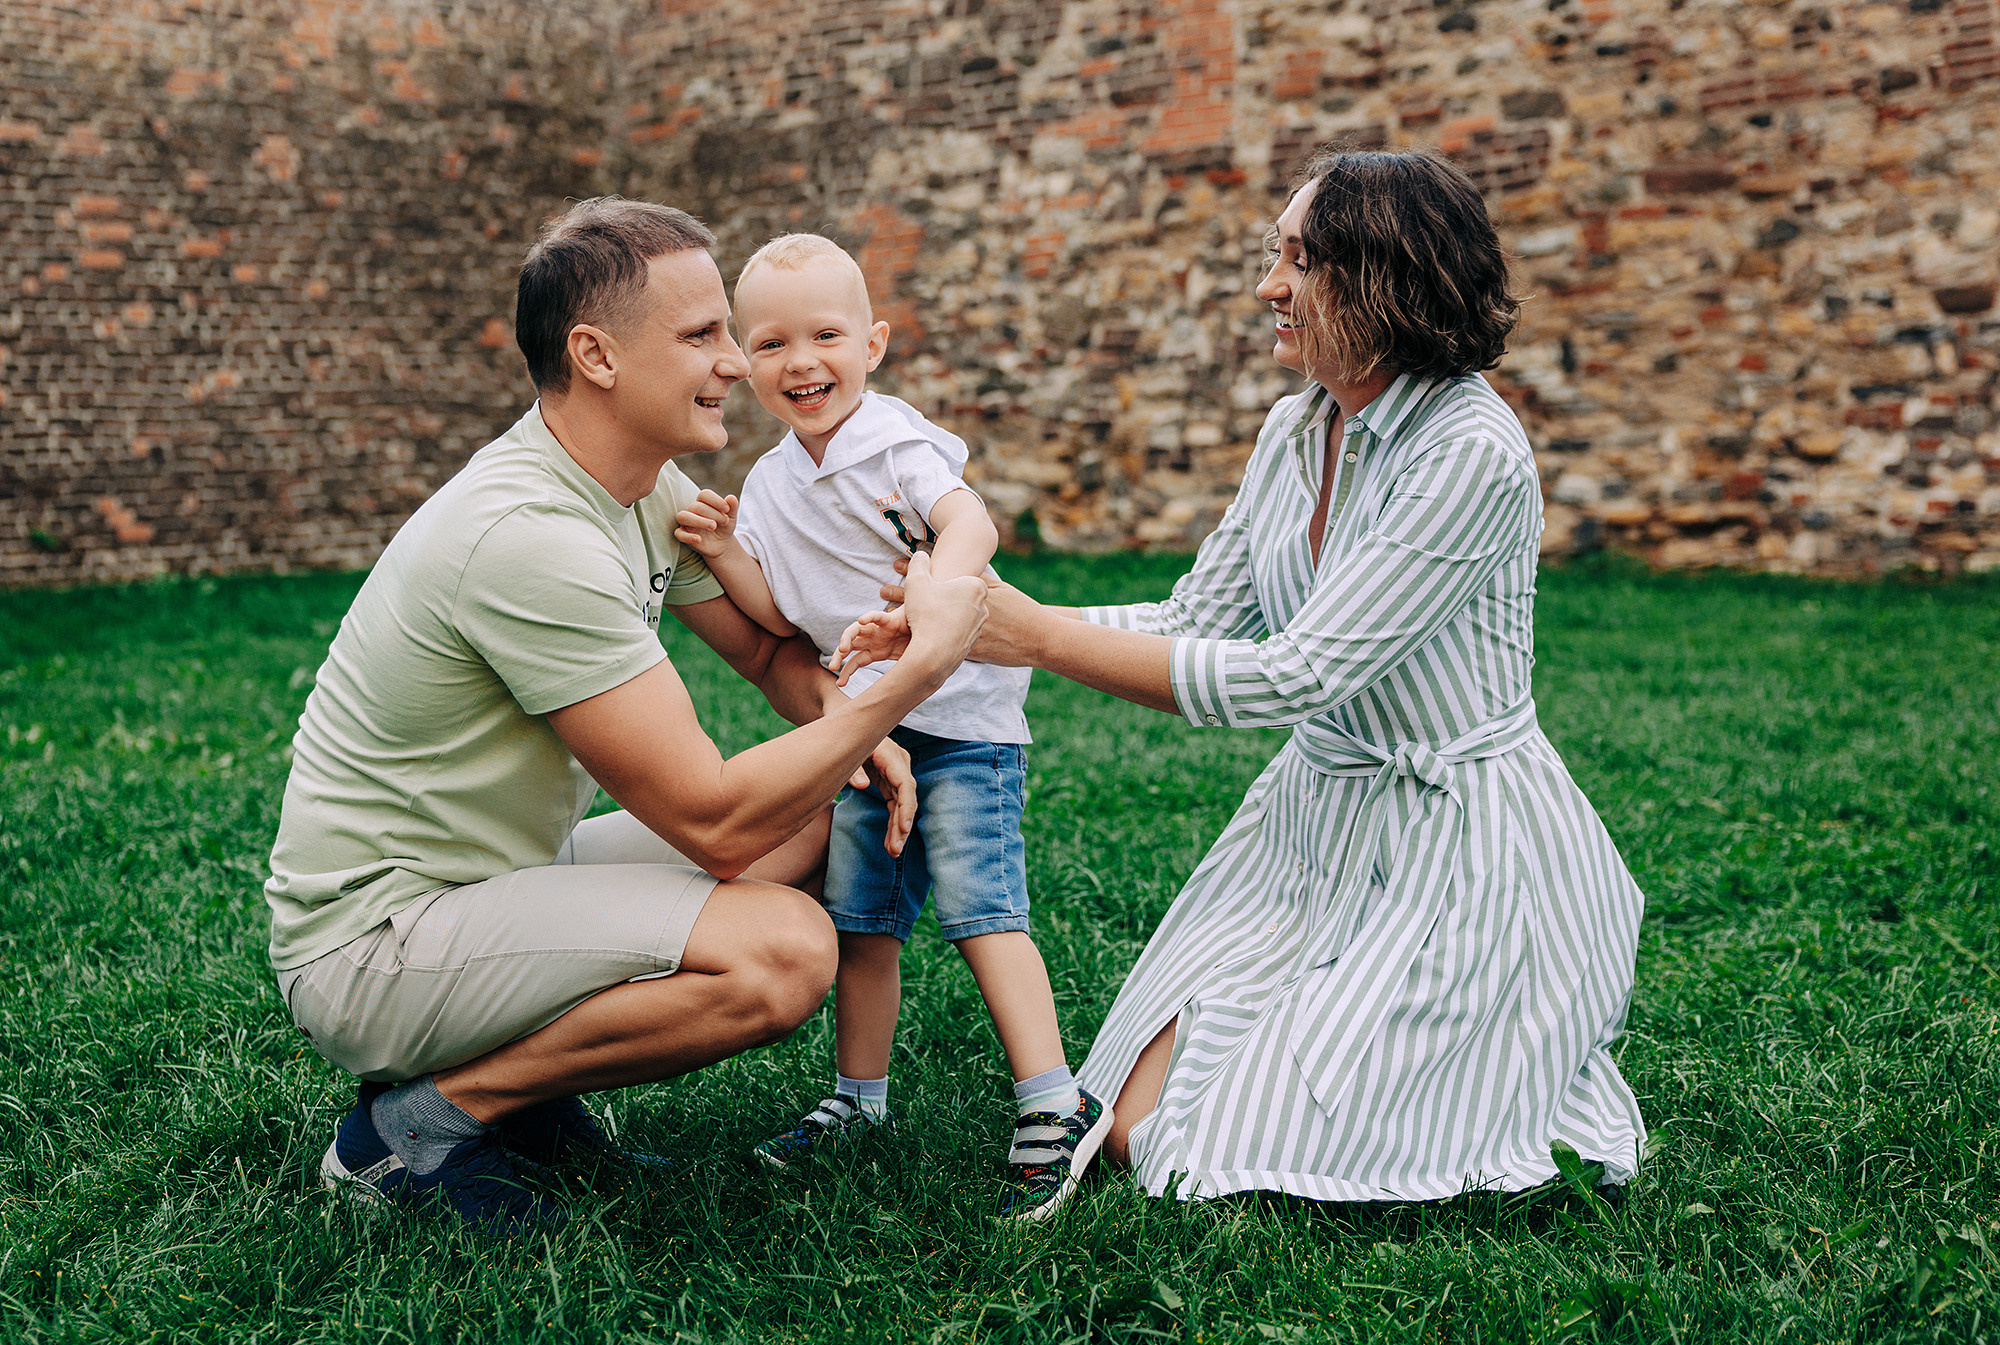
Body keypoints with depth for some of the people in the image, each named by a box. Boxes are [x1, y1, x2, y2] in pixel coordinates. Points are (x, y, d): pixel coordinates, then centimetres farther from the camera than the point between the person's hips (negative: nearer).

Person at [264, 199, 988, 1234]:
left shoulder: (653, 489, 2)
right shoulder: (529, 535, -27)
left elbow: (769, 651, 15)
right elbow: (715, 823, -27)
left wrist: (849, 724, -8)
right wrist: (917, 671, -22)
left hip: (500, 875, 10)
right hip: (370, 943, -10)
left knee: (821, 821, 7)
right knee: (782, 950, -26)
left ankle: (517, 1073, 8)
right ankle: (420, 1119, -8)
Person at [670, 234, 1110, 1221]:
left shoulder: (895, 440, -12)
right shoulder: (768, 485, 9)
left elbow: (972, 525, -29)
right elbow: (782, 618, 8)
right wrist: (725, 556, -9)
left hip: (961, 713, -7)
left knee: (977, 900, -15)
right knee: (858, 918, 11)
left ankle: (1054, 1105, -13)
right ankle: (860, 1098, 26)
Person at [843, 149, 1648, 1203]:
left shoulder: (1474, 454, -23)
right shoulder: (1297, 427, 3)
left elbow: (1292, 676, -26)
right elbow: (1197, 622, 4)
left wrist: (1040, 637, -24)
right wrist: (967, 631, -7)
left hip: (1459, 849, -7)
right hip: (1314, 818, 8)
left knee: (1251, 1161, -8)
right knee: (1137, 1131, 3)